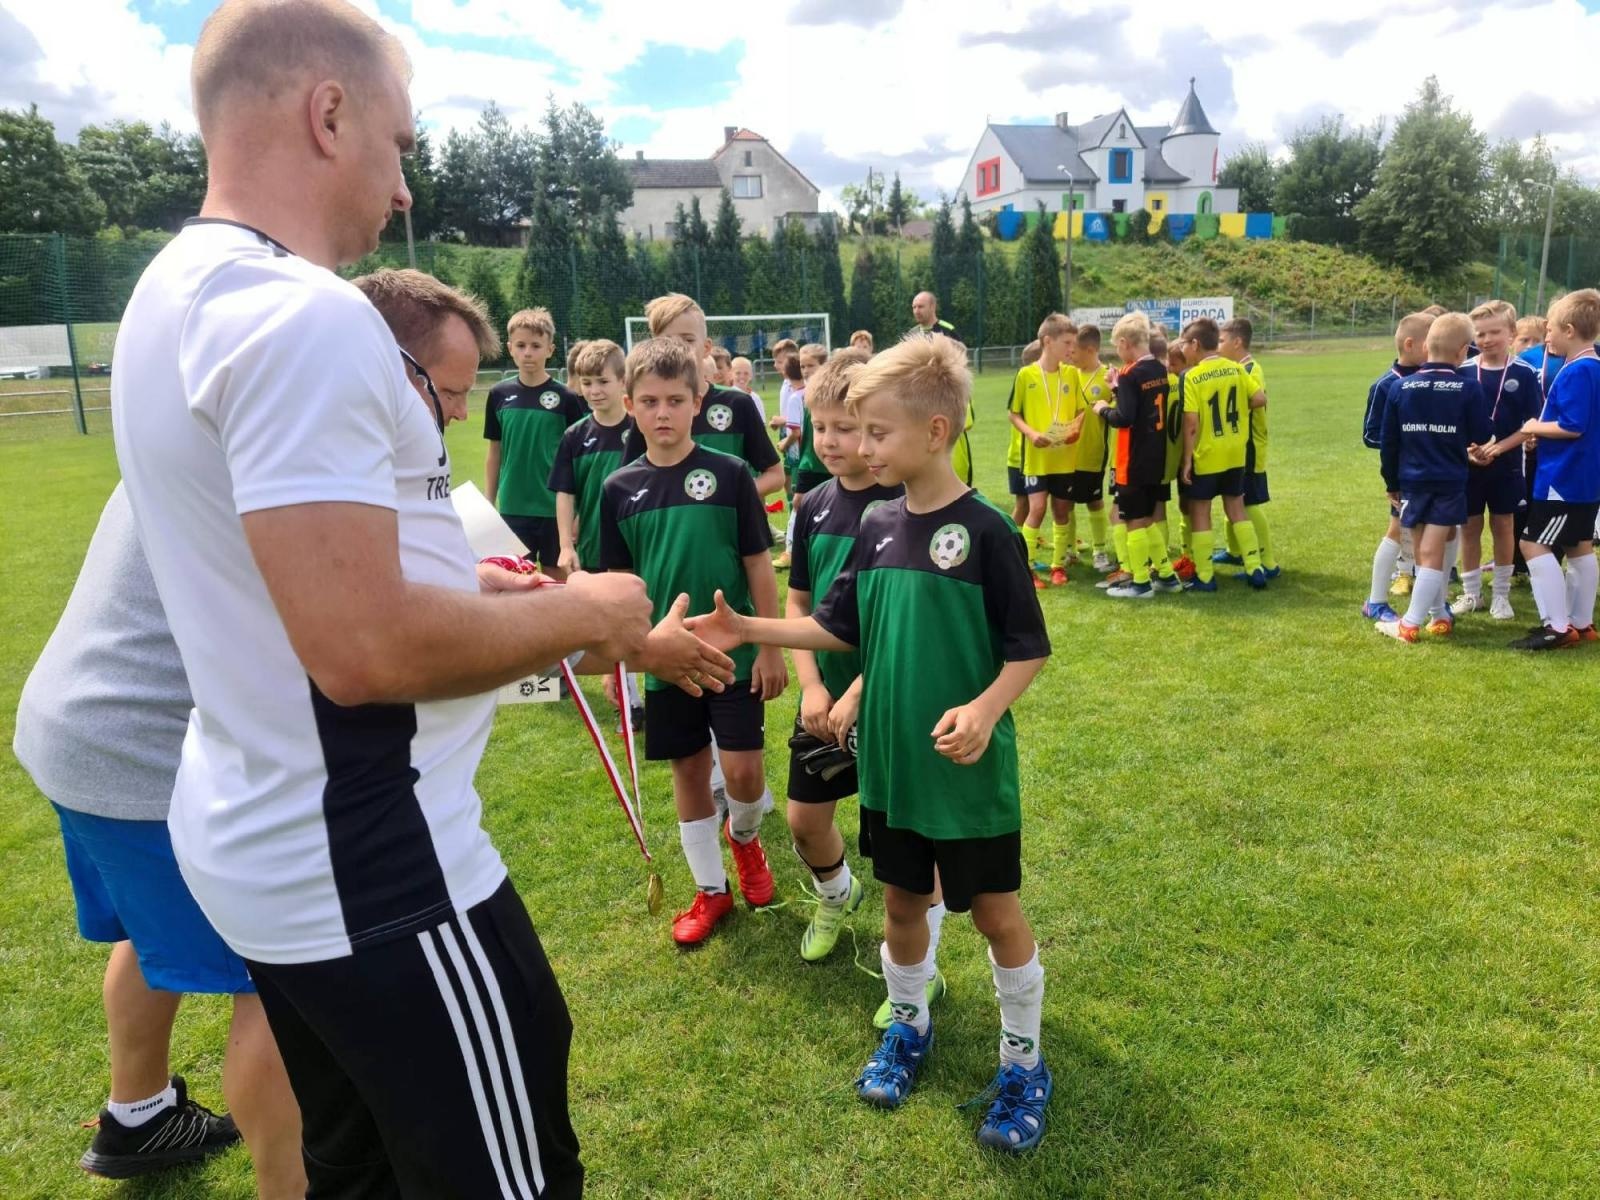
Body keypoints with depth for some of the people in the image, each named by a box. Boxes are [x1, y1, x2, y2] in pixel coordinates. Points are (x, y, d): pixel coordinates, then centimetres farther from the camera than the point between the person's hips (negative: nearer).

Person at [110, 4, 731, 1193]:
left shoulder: (179, 292, 11)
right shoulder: (303, 311, -23)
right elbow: (364, 649, -29)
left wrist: (467, 586, 18)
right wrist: (581, 614, -13)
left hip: (269, 848, 10)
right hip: (368, 875, -10)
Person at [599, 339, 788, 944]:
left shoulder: (729, 474, -7)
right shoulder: (620, 488, 0)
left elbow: (758, 566, -4)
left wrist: (771, 648, -5)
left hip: (734, 653, -2)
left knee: (743, 770, -4)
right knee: (688, 771, 12)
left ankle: (744, 835, 32)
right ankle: (711, 890, 29)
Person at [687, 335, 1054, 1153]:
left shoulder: (985, 531, -16)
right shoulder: (876, 528, 2)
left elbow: (1029, 649, -12)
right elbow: (841, 629, 9)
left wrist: (985, 710, -27)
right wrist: (751, 630, 2)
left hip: (971, 772, -5)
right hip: (891, 764, 5)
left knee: (995, 911, 10)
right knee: (902, 903, 19)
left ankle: (1024, 1064, 29)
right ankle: (908, 1028, 42)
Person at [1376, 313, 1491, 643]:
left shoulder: (1402, 386, 0)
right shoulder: (1469, 387, -8)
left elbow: (1388, 442, 3)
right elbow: (1481, 437, 0)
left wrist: (1392, 483, 13)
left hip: (1412, 480, 2)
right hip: (1450, 481, -2)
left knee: (1425, 551, 13)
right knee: (1432, 553, 0)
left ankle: (1438, 615, 20)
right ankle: (1412, 622, 0)